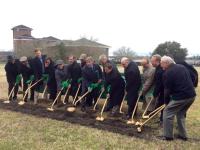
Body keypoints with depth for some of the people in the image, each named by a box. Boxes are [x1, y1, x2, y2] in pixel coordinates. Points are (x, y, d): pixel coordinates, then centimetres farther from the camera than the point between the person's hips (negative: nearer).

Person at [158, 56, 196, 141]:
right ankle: (183, 135, 28)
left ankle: (168, 136, 11)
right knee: (181, 114, 24)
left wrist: (166, 102, 9)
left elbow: (167, 90, -6)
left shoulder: (167, 73, -9)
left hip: (180, 97, -8)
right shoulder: (182, 67, 13)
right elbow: (189, 80, 18)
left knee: (167, 113, 6)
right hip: (191, 95, 8)